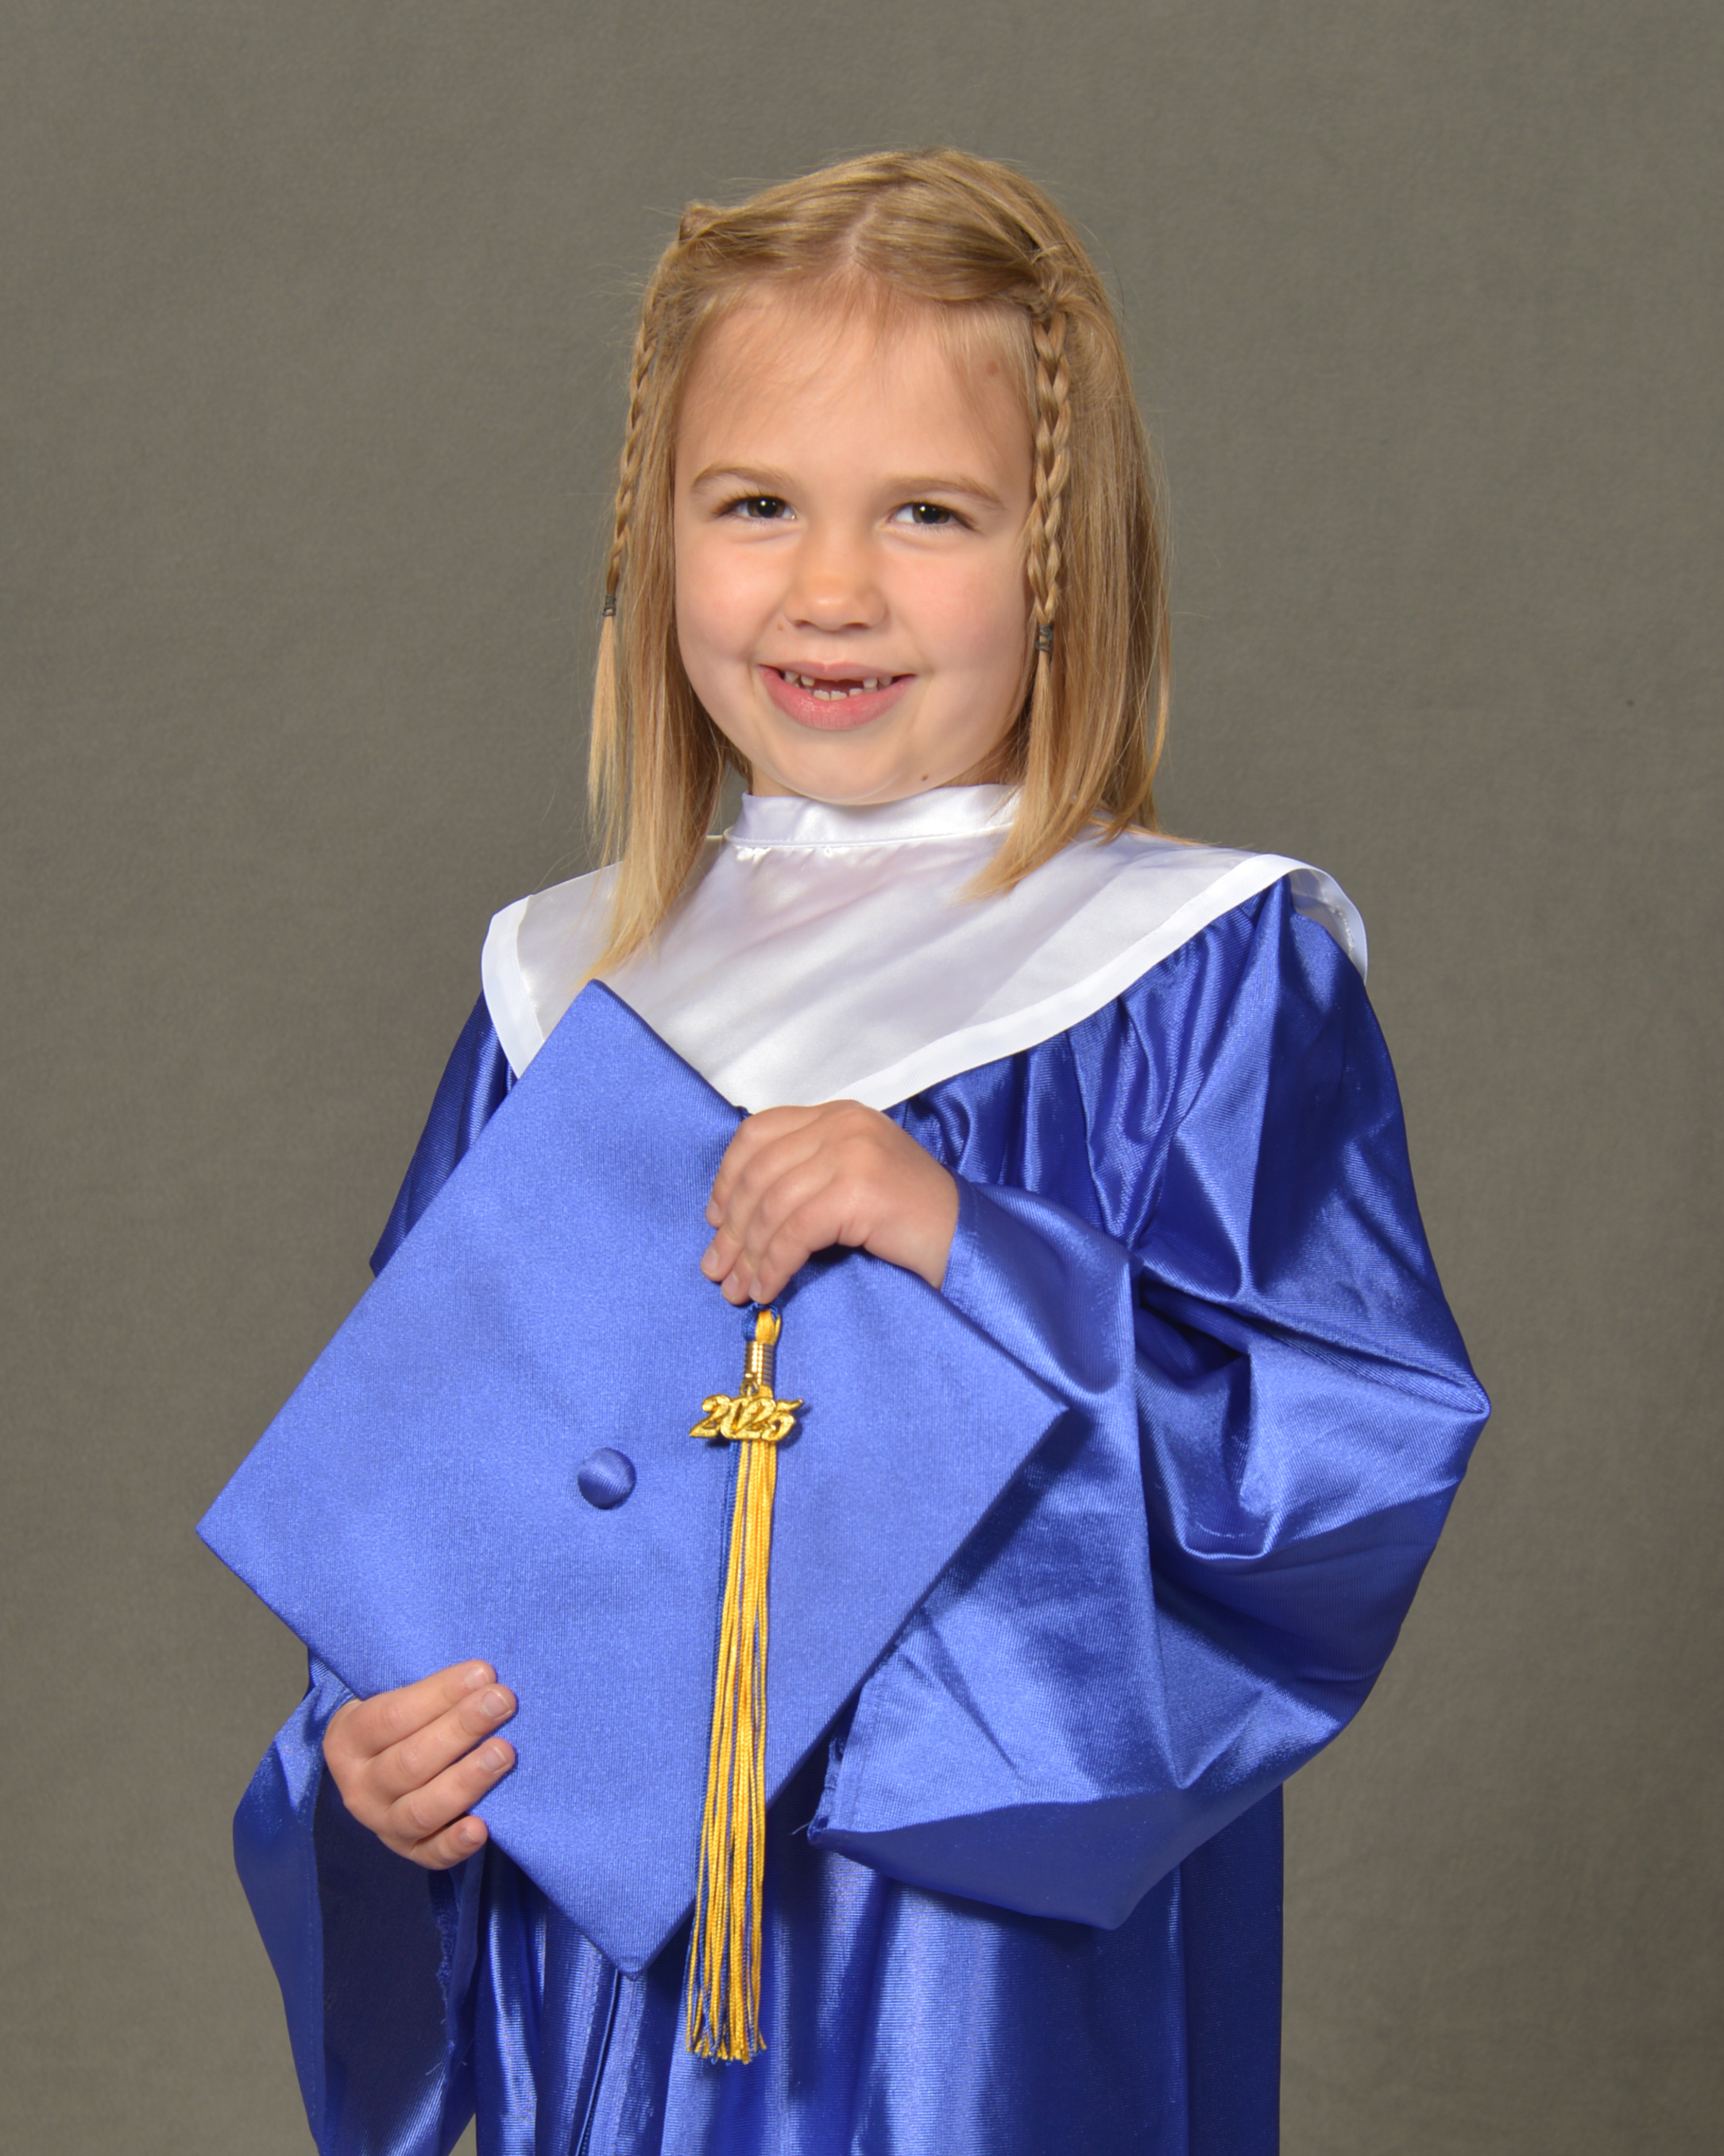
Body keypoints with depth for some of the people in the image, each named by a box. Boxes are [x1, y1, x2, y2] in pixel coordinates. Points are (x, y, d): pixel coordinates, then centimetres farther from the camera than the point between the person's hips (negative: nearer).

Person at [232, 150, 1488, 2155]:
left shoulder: (1206, 977, -10)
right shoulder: (570, 990, 4)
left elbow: (1369, 1464, -17)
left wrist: (976, 1250, -26)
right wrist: (371, 1755, -6)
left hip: (1004, 1978, -4)